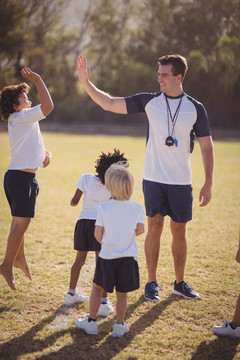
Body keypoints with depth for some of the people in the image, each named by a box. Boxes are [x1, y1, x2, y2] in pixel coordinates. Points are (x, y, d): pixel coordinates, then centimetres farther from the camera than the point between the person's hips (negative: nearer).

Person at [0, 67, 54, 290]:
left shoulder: (21, 121, 18)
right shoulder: (20, 117, -12)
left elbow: (34, 146, 25)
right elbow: (48, 106, -24)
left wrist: (45, 153, 3)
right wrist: (38, 80, -17)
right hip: (23, 177, -10)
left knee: (19, 221, 20)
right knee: (21, 222, -7)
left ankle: (19, 258, 33)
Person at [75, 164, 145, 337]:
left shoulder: (104, 208, -11)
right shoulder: (137, 208, -7)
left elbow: (98, 234, -7)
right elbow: (140, 230, 1)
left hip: (107, 257, -1)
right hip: (128, 257, 1)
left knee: (97, 288, 16)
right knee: (122, 294, 11)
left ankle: (91, 322, 21)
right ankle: (119, 326, 17)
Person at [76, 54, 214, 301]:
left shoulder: (195, 108, 0)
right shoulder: (149, 101, 0)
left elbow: (206, 146, 3)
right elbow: (109, 104, -4)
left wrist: (208, 183, -1)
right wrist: (86, 83, -16)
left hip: (181, 182, 1)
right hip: (153, 178, -1)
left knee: (179, 231, 8)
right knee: (154, 227, -1)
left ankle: (180, 283, 23)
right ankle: (151, 283, 11)